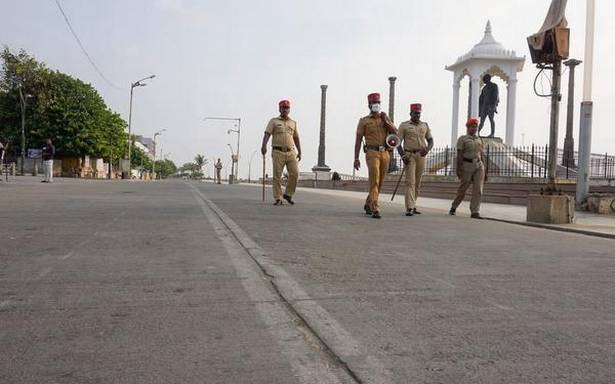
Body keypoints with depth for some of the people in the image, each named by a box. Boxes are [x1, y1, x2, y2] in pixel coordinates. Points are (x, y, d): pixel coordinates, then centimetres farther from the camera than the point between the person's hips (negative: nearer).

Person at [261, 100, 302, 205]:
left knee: (294, 173, -7)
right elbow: (267, 134, -3)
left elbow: (296, 138, 21)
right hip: (278, 152, -3)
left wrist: (299, 152, 12)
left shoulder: (293, 123, 19)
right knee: (277, 176, -4)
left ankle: (288, 194, 11)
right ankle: (278, 198, 1)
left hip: (291, 152, 3)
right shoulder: (274, 121, 9)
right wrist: (264, 146, -20)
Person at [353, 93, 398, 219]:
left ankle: (368, 205, 29)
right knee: (374, 181, -17)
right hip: (372, 153, -4)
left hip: (385, 153, 5)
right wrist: (356, 159, -6)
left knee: (380, 182, 11)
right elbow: (358, 140, 1)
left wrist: (385, 121, -6)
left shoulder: (385, 118, 16)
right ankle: (375, 210, -18)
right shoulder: (364, 121, 5)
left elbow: (396, 133, 4)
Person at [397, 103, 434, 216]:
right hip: (409, 155, -4)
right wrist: (403, 155, -15)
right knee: (410, 181, -12)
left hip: (421, 156, 4)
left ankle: (413, 206, 17)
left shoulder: (425, 125, 13)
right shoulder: (404, 125, 2)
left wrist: (427, 149, -10)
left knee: (417, 182, 8)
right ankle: (410, 208, -16)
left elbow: (430, 140, 12)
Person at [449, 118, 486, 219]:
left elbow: (481, 156, 17)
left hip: (479, 165, 4)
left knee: (478, 189, -8)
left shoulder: (479, 140, 16)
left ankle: (475, 212, -10)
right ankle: (453, 207, 25)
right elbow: (459, 155, -7)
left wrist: (483, 171, 13)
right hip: (467, 165, -4)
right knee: (463, 189, 4)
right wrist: (458, 169, -16)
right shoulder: (462, 139, 0)